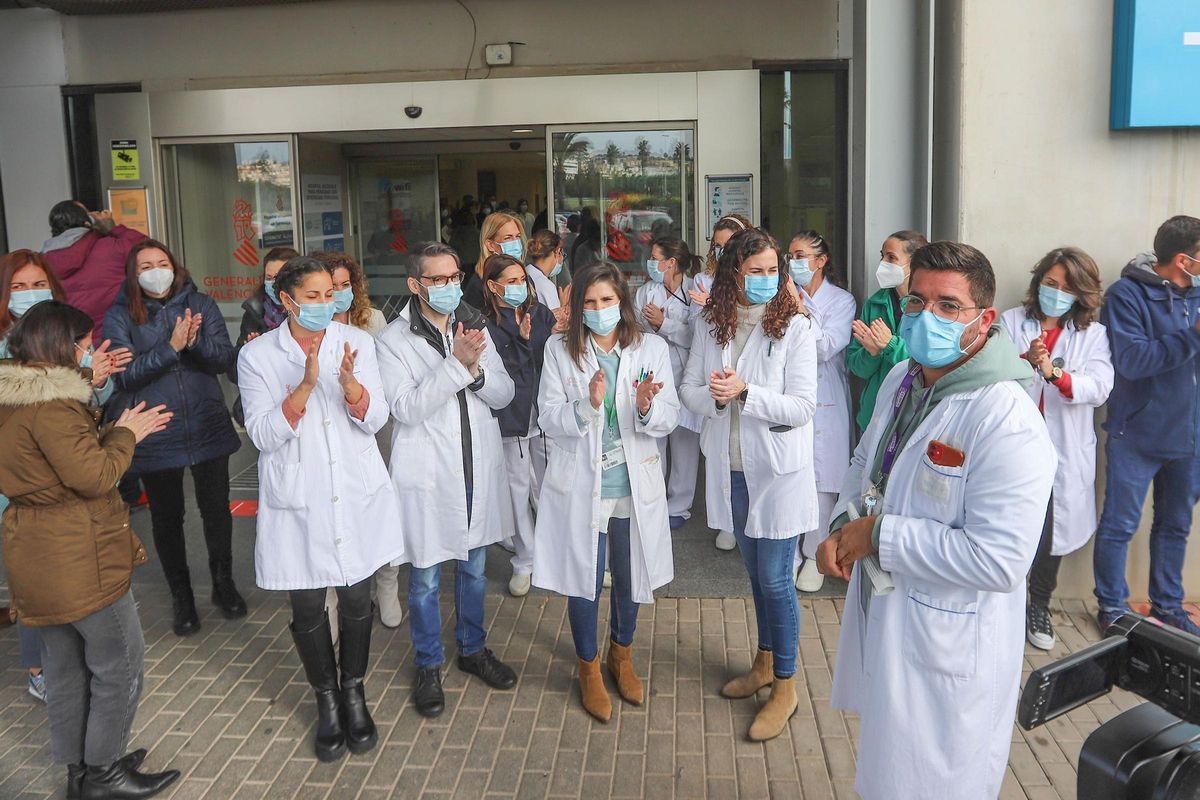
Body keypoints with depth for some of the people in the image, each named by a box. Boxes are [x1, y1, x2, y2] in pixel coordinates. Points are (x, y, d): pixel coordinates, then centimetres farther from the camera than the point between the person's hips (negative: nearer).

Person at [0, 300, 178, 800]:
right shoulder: (50, 403, -21)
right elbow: (94, 476, -22)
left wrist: (117, 430, 9)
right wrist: (125, 435, -8)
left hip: (41, 558, 10)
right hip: (79, 561, -10)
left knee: (66, 666, 19)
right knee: (120, 665, 4)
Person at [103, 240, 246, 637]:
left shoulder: (201, 304, 1)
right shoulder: (119, 316, -4)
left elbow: (225, 359, -5)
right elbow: (125, 376, -14)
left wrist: (196, 341, -25)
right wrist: (171, 347, -26)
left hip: (208, 428, 1)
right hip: (154, 436, -1)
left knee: (216, 508, 11)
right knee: (167, 518, 11)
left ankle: (224, 583, 32)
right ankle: (181, 595, 29)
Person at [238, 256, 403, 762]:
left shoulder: (357, 342, 0)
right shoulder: (258, 356, -5)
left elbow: (375, 419, -4)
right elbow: (262, 434, -10)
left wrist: (350, 384, -25)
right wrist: (305, 386, -24)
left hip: (356, 495, 1)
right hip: (298, 502, -1)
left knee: (356, 599, 10)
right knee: (307, 609, 8)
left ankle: (354, 692, 33)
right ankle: (327, 700, 31)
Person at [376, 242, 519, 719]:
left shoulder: (475, 329, 4)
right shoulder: (394, 340, -9)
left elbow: (504, 395, 0)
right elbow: (407, 407, -20)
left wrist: (476, 369, -20)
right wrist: (456, 363, -27)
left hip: (478, 469, 4)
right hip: (427, 475, -4)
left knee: (473, 568, 19)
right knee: (426, 577, 8)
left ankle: (473, 649, 38)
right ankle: (428, 665, 27)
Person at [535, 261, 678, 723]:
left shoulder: (652, 349, -1)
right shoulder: (561, 352, -4)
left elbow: (669, 419, -4)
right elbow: (548, 421, -8)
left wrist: (647, 408, -26)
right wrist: (587, 406, -26)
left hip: (634, 485, 2)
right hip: (581, 485, -1)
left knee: (629, 578, 16)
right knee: (584, 580, 7)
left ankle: (621, 656, 42)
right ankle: (589, 669, 31)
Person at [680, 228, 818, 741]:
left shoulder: (794, 326, -12)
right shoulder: (710, 323, 0)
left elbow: (802, 407, -17)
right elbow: (690, 389, 0)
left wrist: (744, 391, -28)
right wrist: (713, 396, -22)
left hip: (778, 470, -4)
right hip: (729, 468, 4)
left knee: (774, 578, 1)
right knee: (755, 571, 19)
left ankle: (784, 685, 19)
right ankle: (765, 662, 39)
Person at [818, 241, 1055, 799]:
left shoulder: (1008, 424, -26)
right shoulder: (900, 380, 1)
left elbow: (1000, 561, -31)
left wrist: (879, 536, -23)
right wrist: (844, 526, -3)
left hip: (946, 655, -8)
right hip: (879, 624, 8)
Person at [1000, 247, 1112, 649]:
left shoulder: (1093, 334, 7)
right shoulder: (1011, 322, 6)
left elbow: (1099, 387, -8)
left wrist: (1055, 373, -26)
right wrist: (1025, 359, -25)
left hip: (1063, 452, 1)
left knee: (1051, 533, 7)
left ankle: (1038, 608, 28)